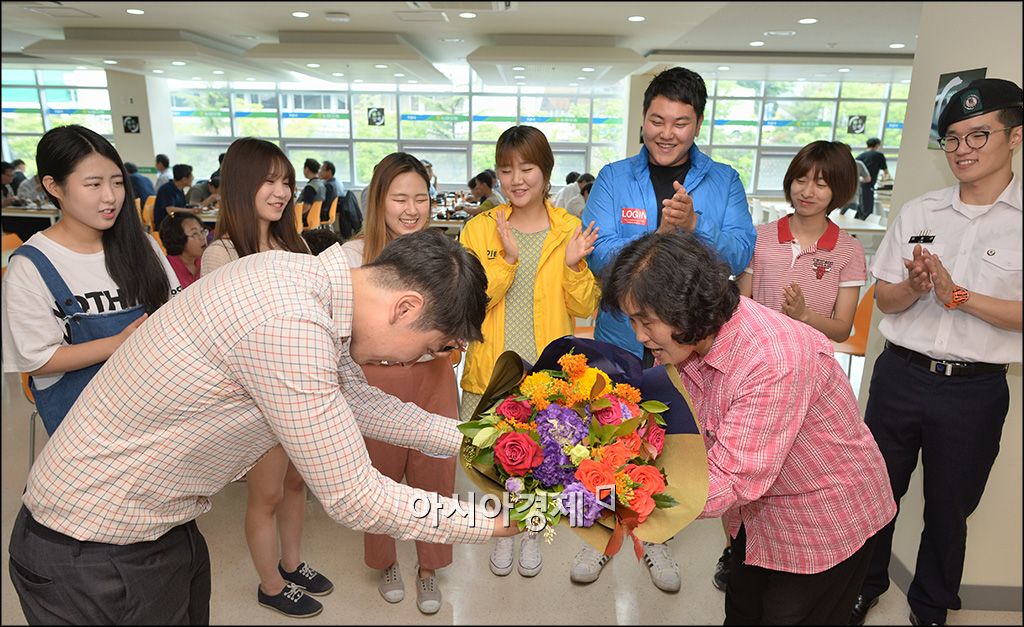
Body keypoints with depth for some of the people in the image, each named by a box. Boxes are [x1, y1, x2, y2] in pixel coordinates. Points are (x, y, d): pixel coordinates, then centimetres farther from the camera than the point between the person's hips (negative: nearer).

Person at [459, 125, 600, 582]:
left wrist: (573, 266, -18)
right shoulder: (479, 229, -5)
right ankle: (503, 531, 41)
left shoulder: (570, 231, -2)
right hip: (493, 368, 0)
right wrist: (507, 260, -23)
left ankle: (532, 532, 43)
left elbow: (584, 309, -1)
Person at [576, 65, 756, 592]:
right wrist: (659, 234, -30)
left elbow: (739, 255, -13)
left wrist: (694, 224, -30)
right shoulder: (613, 178, -6)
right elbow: (600, 255, -16)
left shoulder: (724, 182, -3)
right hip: (619, 338, 0)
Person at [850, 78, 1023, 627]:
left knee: (949, 506, 15)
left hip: (975, 390, -2)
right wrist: (914, 287, -15)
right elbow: (884, 298, 4)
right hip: (900, 375, 2)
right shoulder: (918, 213, 4)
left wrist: (956, 293, -21)